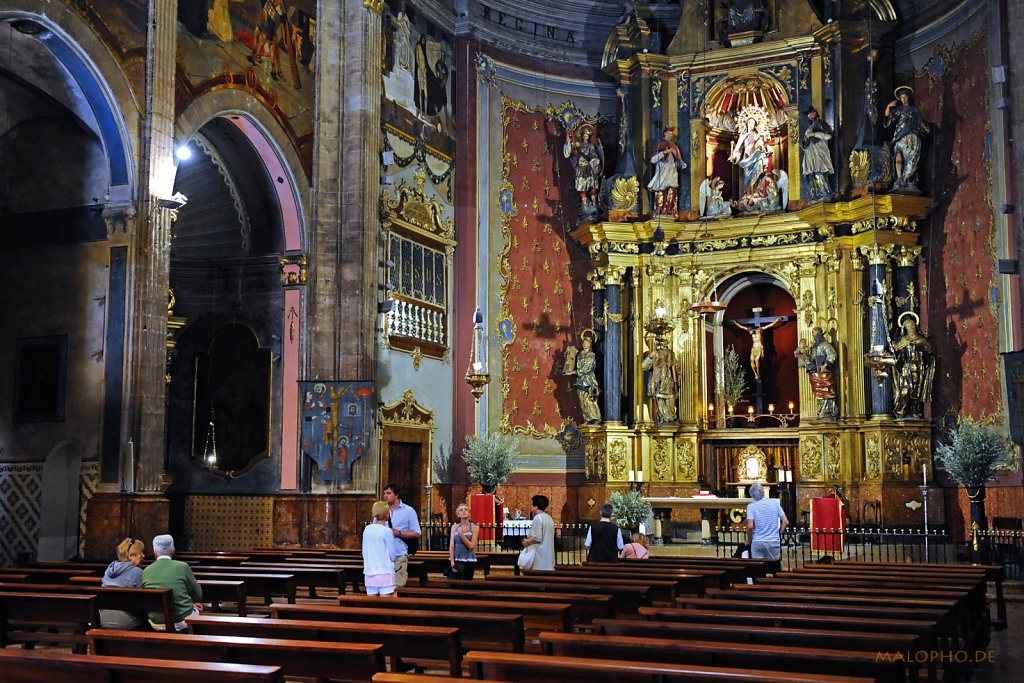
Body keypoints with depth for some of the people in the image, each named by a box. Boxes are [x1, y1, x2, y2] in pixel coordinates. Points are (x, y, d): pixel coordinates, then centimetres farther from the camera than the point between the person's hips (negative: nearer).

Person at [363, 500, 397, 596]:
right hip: (385, 571, -5)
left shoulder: (367, 529, 4)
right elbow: (392, 555, -6)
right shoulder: (387, 532, -11)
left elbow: (364, 552, 11)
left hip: (369, 572, 6)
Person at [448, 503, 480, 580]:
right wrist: (452, 563, -8)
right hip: (456, 560, 1)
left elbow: (471, 546, -9)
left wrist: (461, 534, -14)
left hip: (469, 561, -1)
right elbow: (451, 546, 1)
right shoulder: (454, 527, 5)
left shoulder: (475, 527, -1)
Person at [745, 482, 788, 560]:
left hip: (757, 542, -2)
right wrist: (779, 534, 14)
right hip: (774, 541, 2)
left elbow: (750, 527, -15)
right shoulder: (775, 503, 2)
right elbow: (785, 522, 2)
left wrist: (749, 540, 0)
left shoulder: (751, 506, -6)